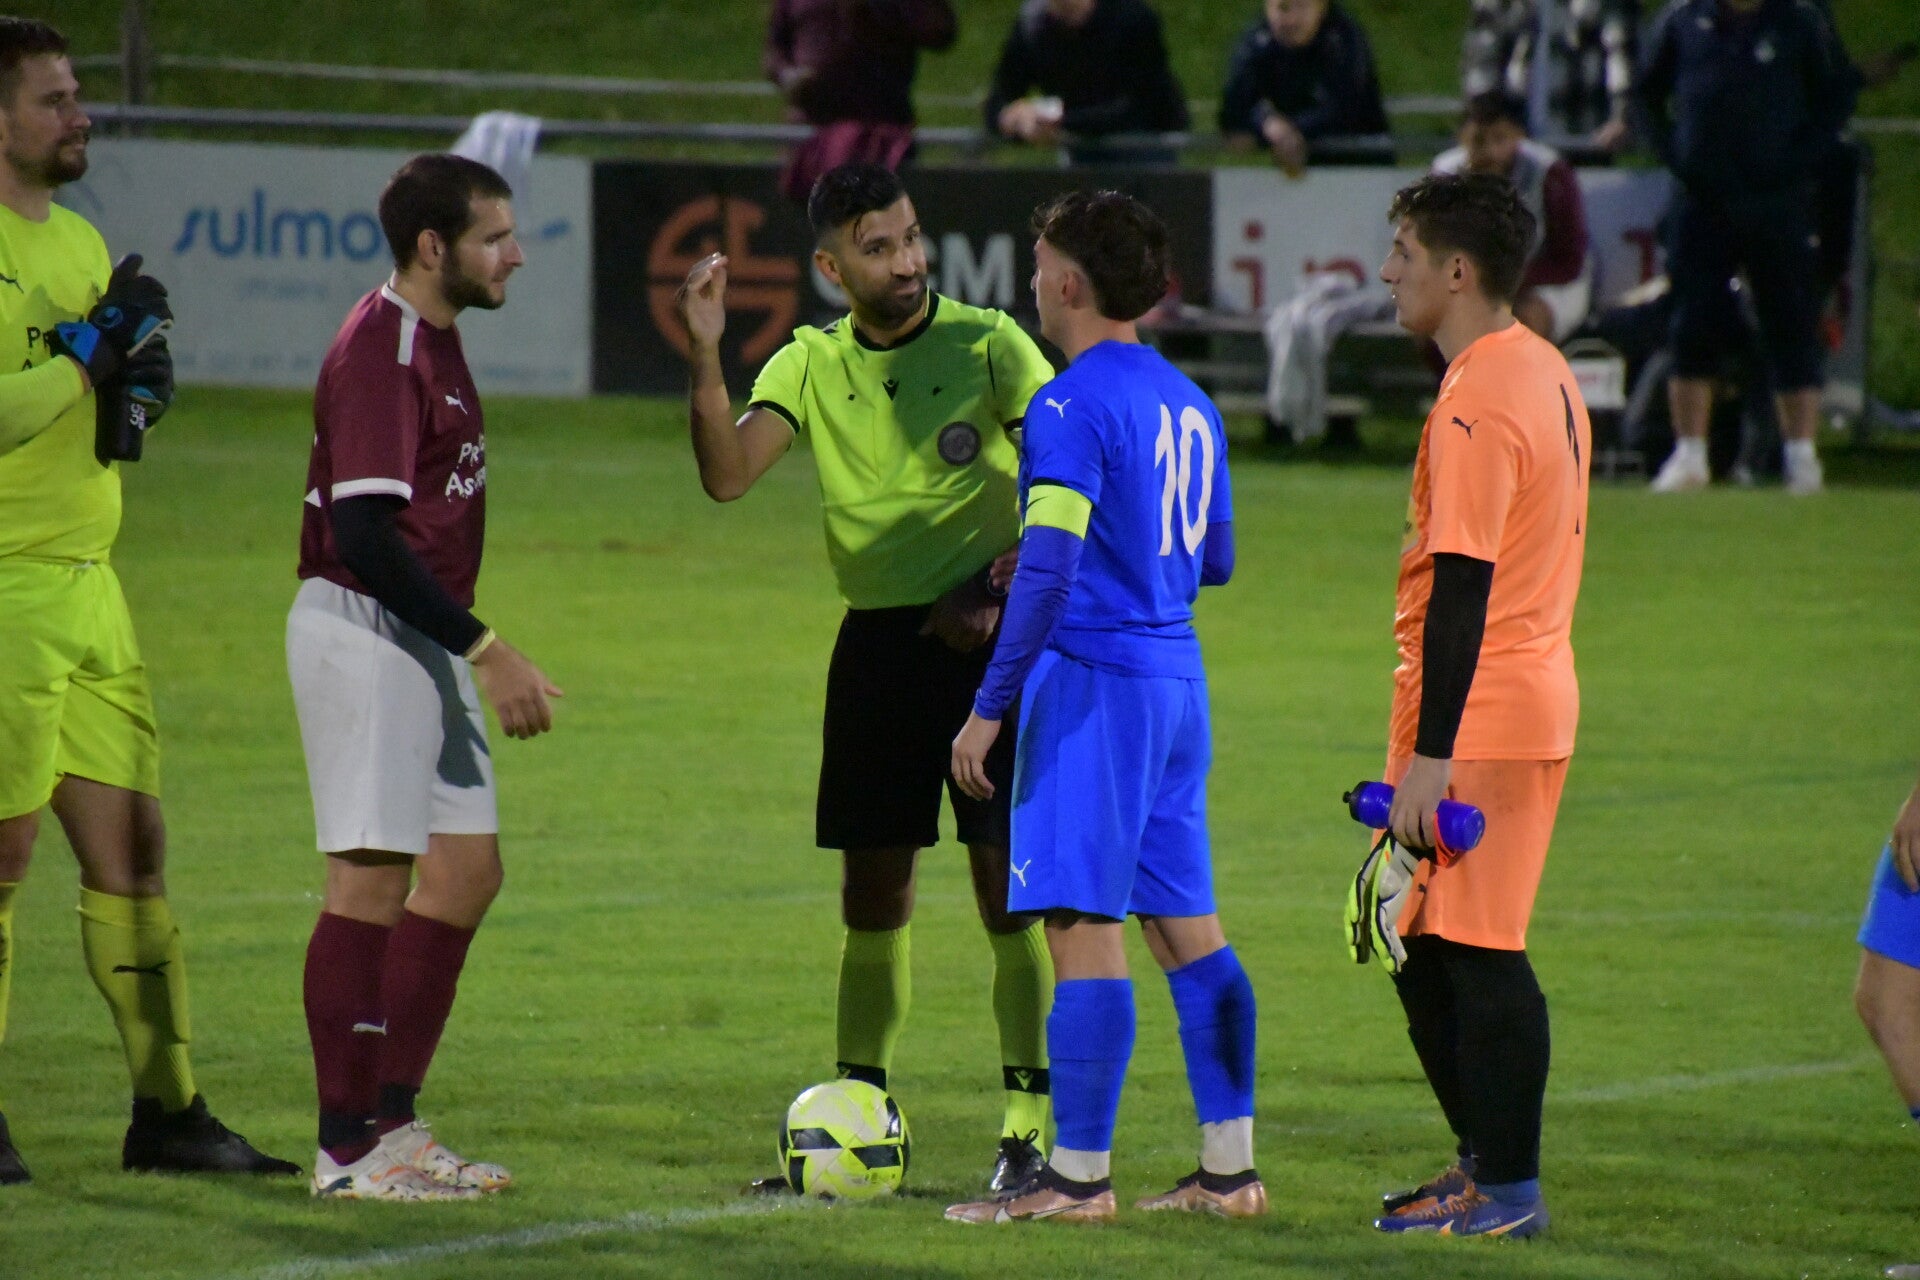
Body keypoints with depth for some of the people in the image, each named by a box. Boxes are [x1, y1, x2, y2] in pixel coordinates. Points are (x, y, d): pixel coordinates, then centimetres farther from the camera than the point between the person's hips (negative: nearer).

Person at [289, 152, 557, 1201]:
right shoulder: (378, 350, -17)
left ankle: (391, 1121, 15)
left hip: (424, 639, 10)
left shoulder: (432, 341, 15)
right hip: (360, 632, -10)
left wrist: (474, 654, 19)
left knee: (466, 868, 9)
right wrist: (486, 650, -23)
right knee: (372, 878, -9)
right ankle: (347, 1149, -5)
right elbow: (368, 534, -24)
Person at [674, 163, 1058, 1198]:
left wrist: (998, 587, -13)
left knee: (1005, 881, -7)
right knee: (872, 889, 7)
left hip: (984, 636, -4)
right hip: (876, 638, 4)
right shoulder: (811, 365, 4)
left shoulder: (988, 344, -5)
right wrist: (705, 355, -22)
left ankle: (1029, 1126, -2)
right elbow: (727, 475, -10)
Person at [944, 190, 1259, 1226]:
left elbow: (1050, 569, -19)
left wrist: (990, 707, -16)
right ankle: (1228, 1168, 12)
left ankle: (1077, 1178, -5)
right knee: (1185, 926, 11)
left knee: (1084, 925, -6)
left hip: (1091, 678, -8)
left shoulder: (1071, 406, -12)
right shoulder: (1189, 404, 13)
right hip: (1177, 679, 8)